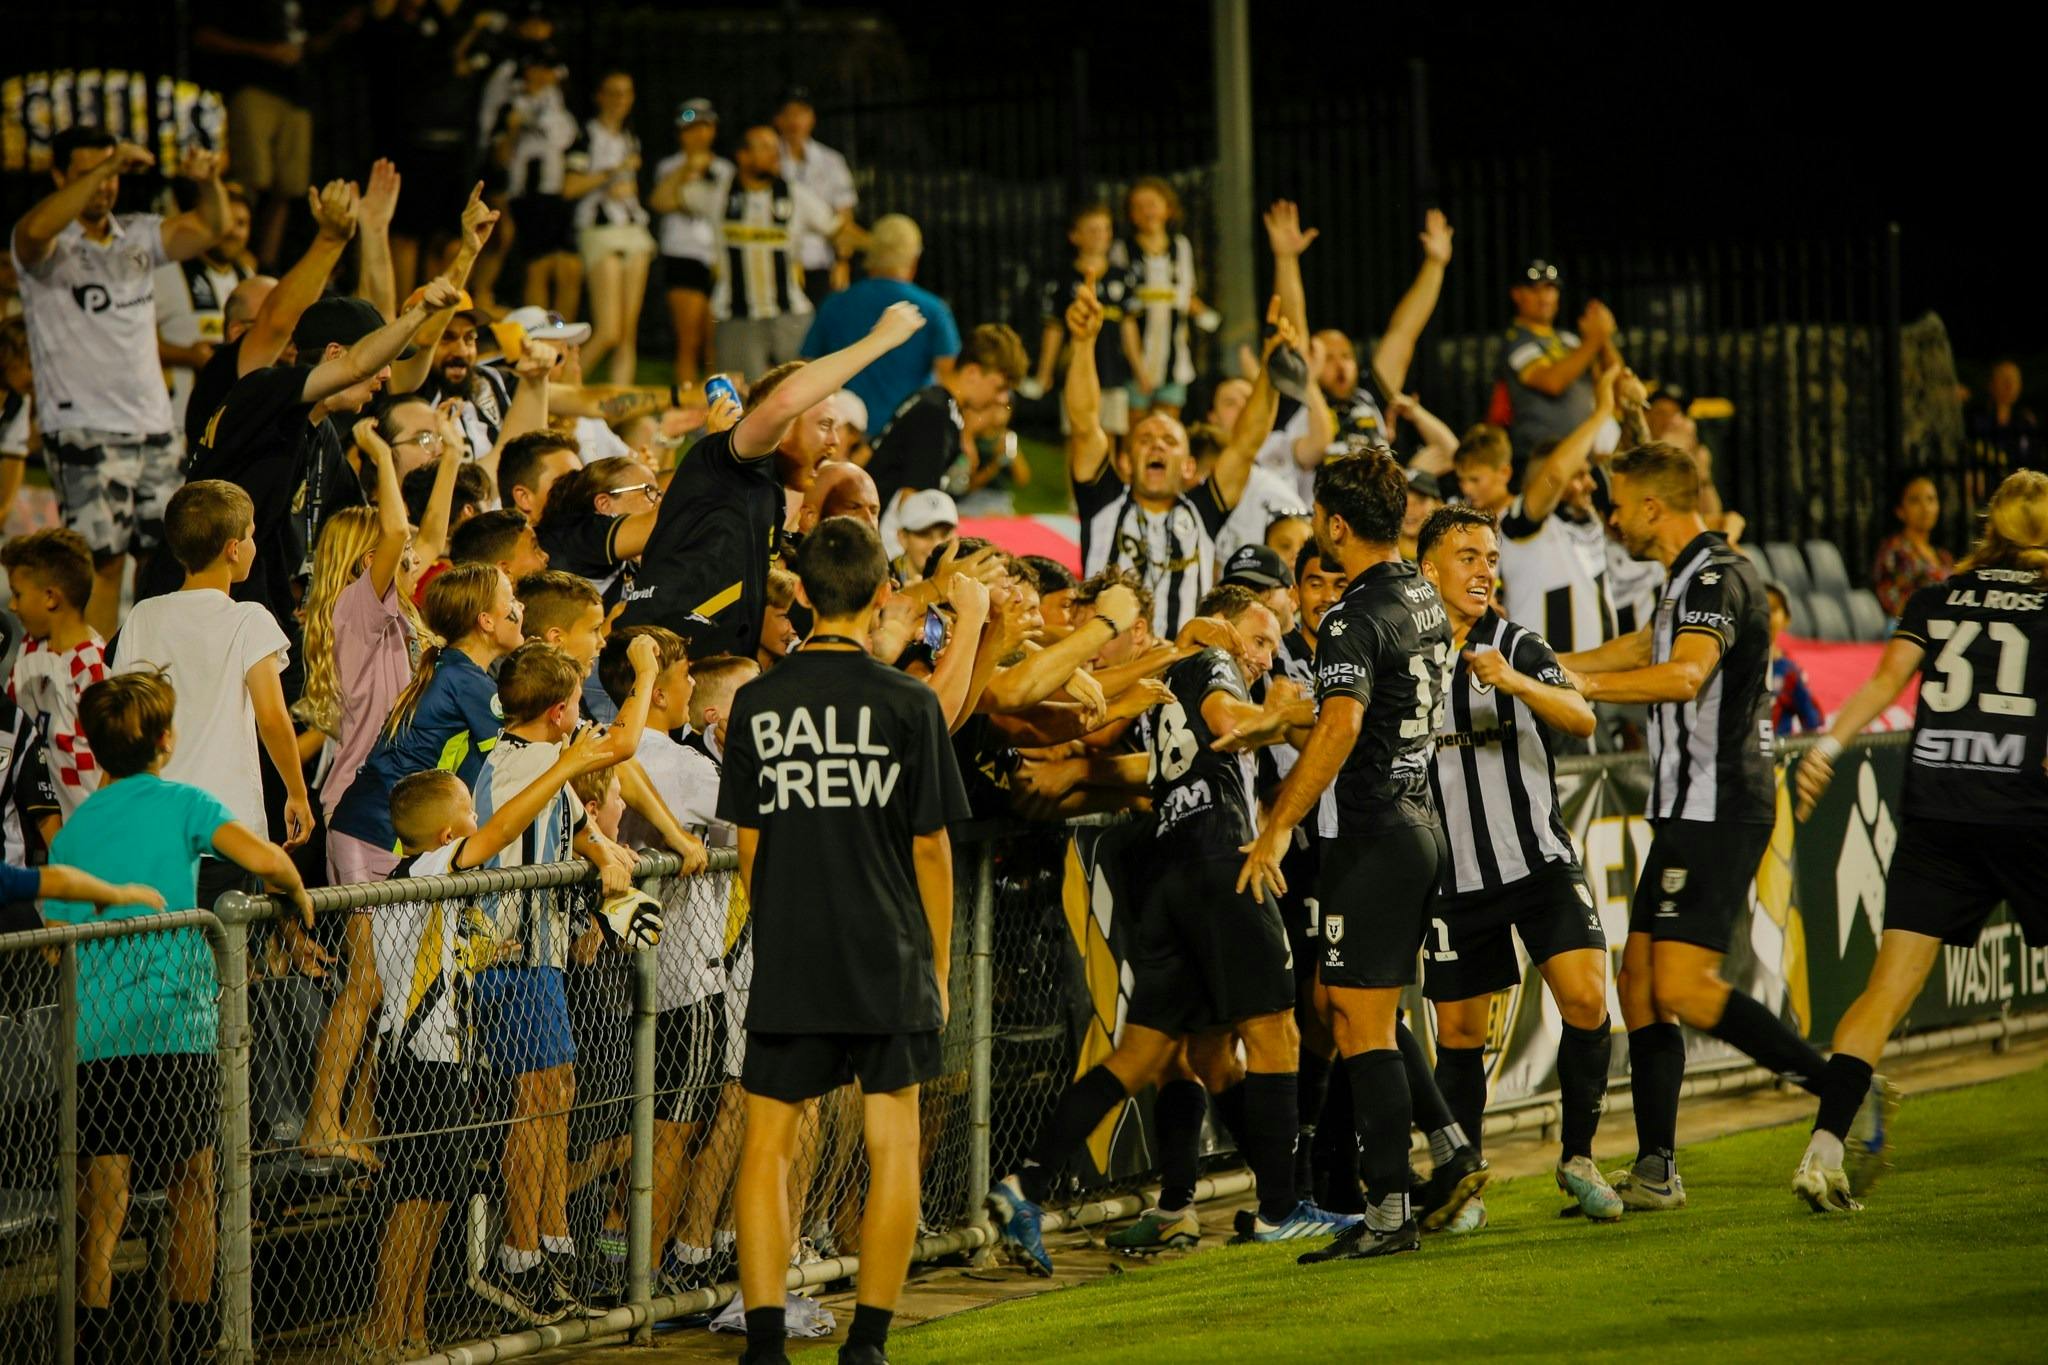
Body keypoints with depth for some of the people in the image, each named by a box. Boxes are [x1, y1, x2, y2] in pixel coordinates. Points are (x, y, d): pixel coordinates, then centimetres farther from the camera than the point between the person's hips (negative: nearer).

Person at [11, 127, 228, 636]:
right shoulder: (48, 248, -6)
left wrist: (209, 182, -14)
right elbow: (36, 230, -29)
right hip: (83, 429, -6)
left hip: (155, 425, 6)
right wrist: (106, 165, -33)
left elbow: (207, 228, 8)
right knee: (102, 560, -10)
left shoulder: (138, 236, 12)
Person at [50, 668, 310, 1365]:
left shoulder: (73, 828, 10)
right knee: (191, 1185, 10)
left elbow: (57, 936, 7)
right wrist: (297, 893, 4)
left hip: (93, 1037, 3)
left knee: (103, 1190, 3)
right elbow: (264, 859, -16)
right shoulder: (181, 803, -1)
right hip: (173, 1027, -3)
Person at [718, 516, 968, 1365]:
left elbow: (747, 843, 6)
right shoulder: (908, 705, -6)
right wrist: (938, 963, 9)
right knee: (893, 1147, 8)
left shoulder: (756, 705, 0)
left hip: (787, 966, 1)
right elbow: (930, 848, -2)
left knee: (768, 1148, 7)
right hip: (889, 963, -1)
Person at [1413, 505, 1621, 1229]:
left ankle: (1577, 1157, 1)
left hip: (1541, 861, -1)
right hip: (1454, 873, 1)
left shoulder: (1520, 647, -1)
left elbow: (1582, 718, -18)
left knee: (1586, 998, -15)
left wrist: (1516, 682, -33)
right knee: (1459, 1035, 3)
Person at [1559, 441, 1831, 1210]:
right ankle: (1655, 1173, 9)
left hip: (1719, 812, -10)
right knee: (1640, 981, 7)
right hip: (1689, 810, 10)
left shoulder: (1719, 577, -14)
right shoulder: (1691, 582, 19)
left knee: (1683, 987, -17)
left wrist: (1582, 683, -35)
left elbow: (1686, 675, -32)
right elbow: (1643, 648, 38)